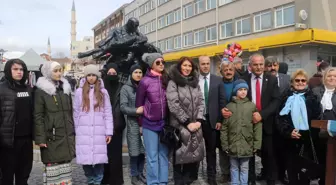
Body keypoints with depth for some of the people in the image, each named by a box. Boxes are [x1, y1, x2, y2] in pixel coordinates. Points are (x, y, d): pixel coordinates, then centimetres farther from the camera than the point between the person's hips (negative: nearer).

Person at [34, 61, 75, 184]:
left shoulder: (66, 89, 13)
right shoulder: (41, 91, -4)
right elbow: (38, 116, -8)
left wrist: (73, 131, 14)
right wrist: (40, 138, -13)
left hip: (67, 135, 5)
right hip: (52, 136, -5)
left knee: (66, 165, 10)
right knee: (53, 166, 0)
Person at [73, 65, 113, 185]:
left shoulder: (103, 92, 6)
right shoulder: (79, 91, 6)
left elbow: (108, 113, 4)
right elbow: (76, 113, 9)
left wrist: (109, 132, 0)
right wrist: (76, 130, 7)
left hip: (99, 131, 0)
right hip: (84, 132, 0)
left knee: (99, 158, -1)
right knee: (85, 158, 0)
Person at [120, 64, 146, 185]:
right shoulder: (126, 88, 1)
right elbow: (123, 107, -6)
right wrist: (136, 111, -19)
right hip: (133, 123, -3)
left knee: (143, 150, 6)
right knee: (134, 150, 1)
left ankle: (140, 173, 23)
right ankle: (134, 175, 17)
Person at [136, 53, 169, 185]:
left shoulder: (166, 80, 4)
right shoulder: (145, 81, -7)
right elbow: (139, 104, 0)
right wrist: (141, 123, 2)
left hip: (164, 123, 3)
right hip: (149, 124, -3)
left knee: (163, 155, 10)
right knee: (152, 157, 4)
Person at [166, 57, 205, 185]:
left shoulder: (195, 83, 13)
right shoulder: (173, 83, -3)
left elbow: (201, 102, 9)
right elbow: (173, 105, -11)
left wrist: (199, 120, -4)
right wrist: (187, 122, -12)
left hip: (195, 125, 5)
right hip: (180, 126, -5)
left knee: (195, 155, 8)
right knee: (180, 156, 1)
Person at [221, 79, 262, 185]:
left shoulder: (252, 106, -1)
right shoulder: (229, 106, 0)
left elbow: (258, 126, -1)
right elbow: (224, 127, 1)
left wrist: (257, 144, -4)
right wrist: (225, 144, -2)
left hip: (247, 144, 0)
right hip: (233, 144, 1)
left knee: (244, 168, 10)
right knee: (234, 168, 13)